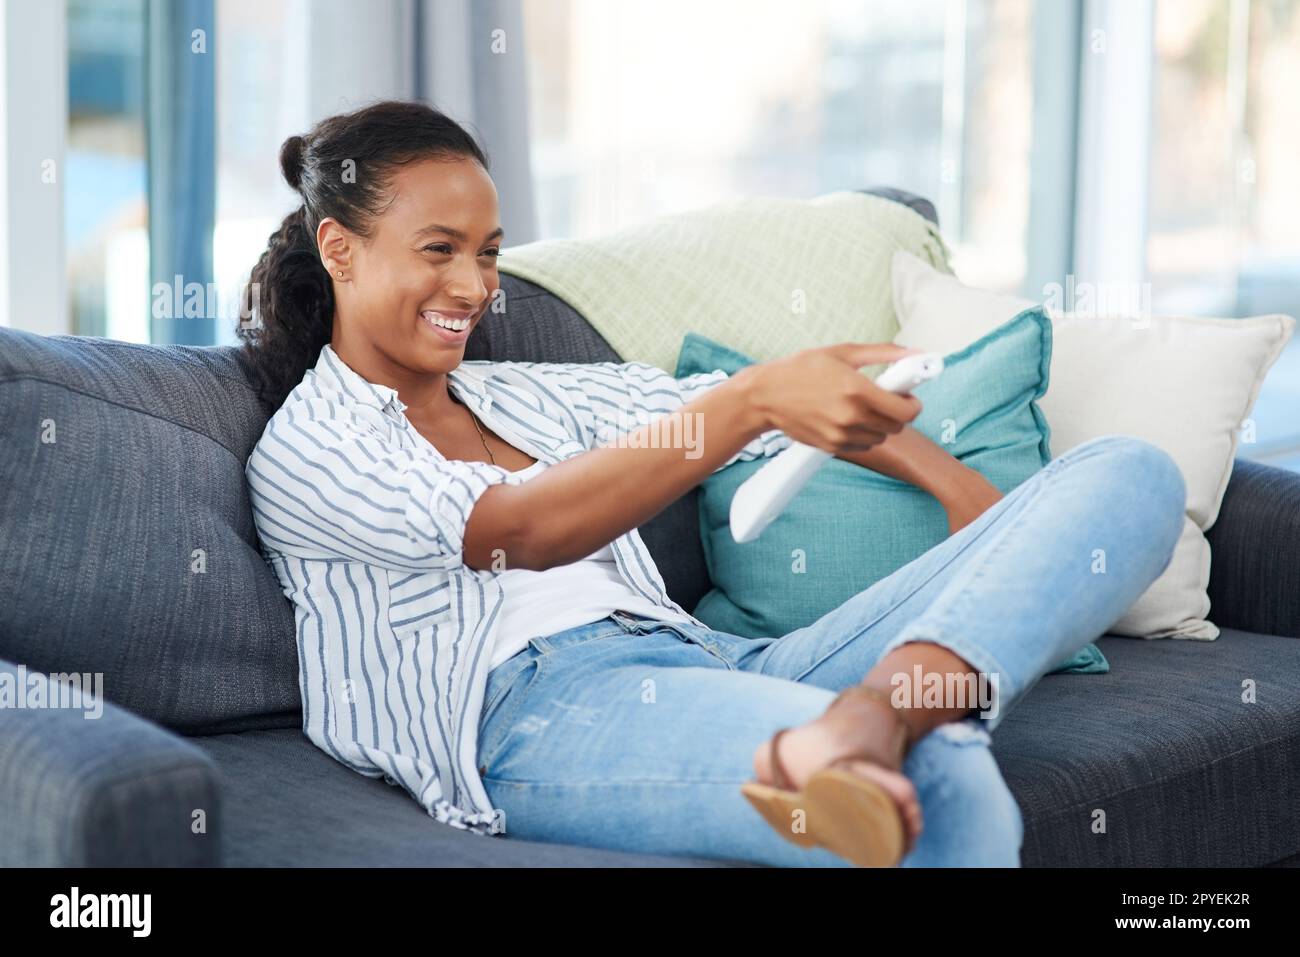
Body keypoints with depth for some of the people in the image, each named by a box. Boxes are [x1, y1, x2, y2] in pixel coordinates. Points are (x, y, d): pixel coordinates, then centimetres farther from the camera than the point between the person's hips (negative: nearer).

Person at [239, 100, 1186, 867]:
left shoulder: (529, 396, 30)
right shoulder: (303, 452, 6)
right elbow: (517, 532, -12)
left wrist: (961, 487, 14)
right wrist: (755, 401, -25)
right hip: (545, 713, -9)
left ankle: (868, 715, -31)